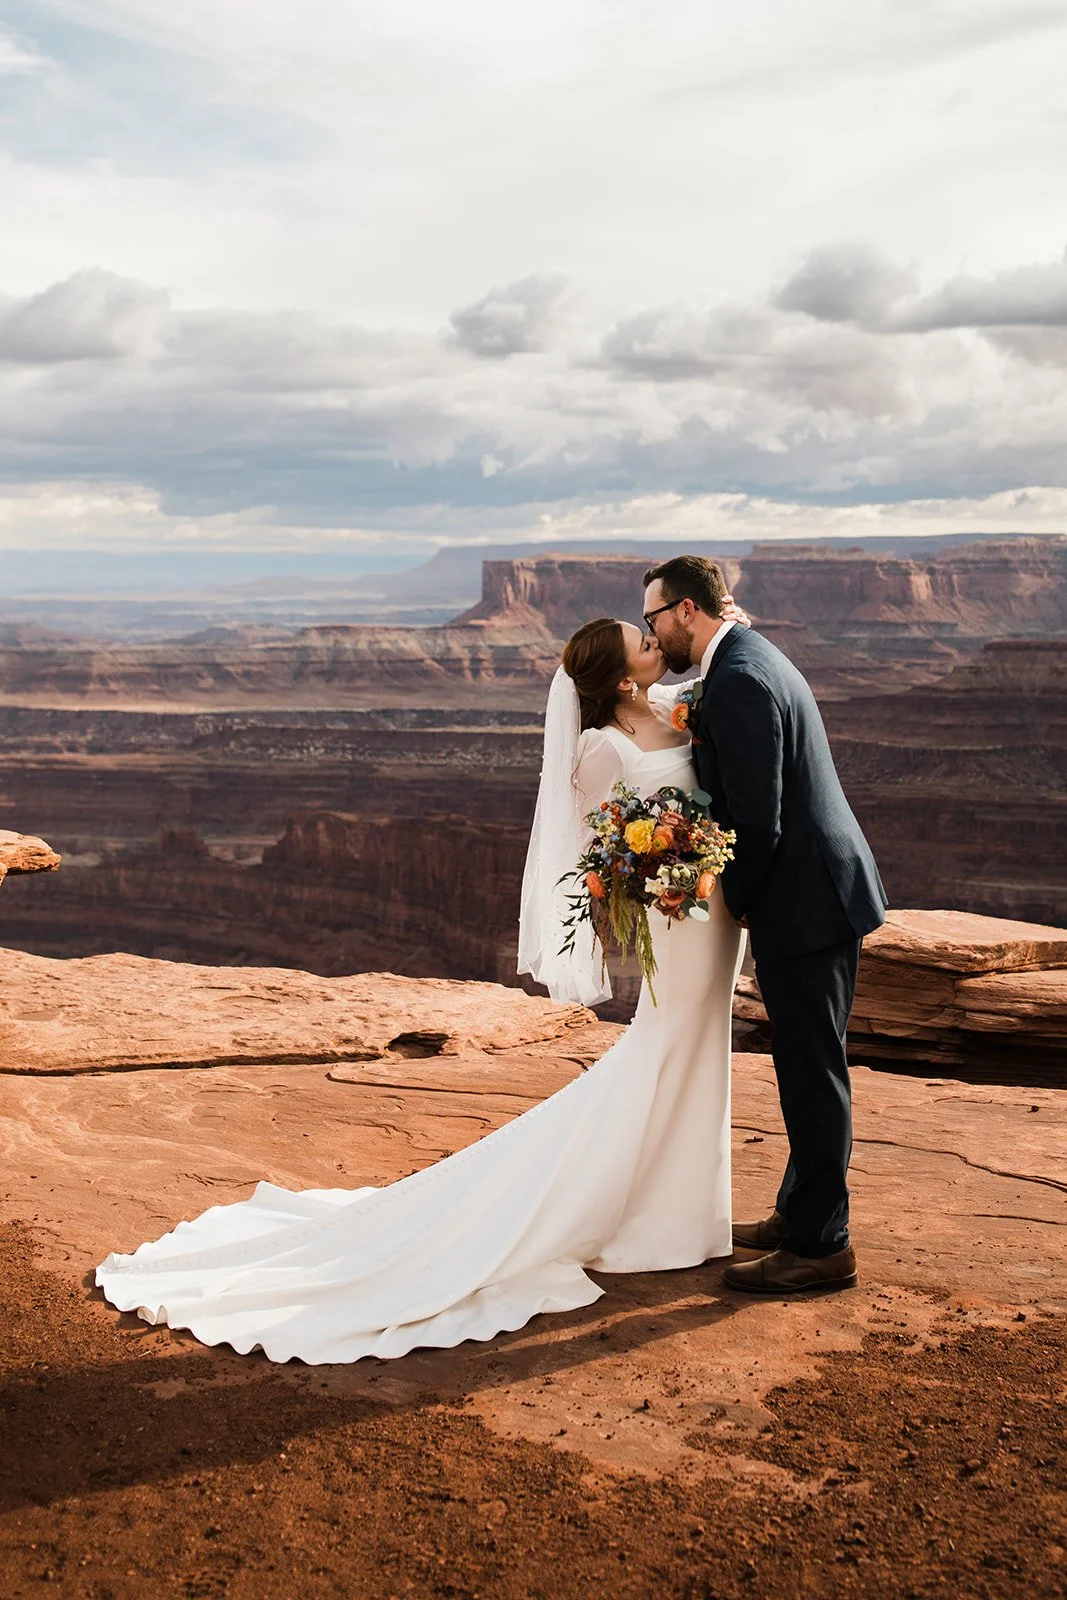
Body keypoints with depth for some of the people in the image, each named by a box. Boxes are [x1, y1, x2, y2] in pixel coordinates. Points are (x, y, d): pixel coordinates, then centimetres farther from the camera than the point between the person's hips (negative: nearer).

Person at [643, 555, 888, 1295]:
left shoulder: (738, 681, -19)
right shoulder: (748, 658, 14)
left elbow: (757, 824, -22)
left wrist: (732, 902, -7)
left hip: (804, 902, -10)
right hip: (822, 893, 10)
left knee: (812, 1073, -1)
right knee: (810, 1067, 18)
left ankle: (821, 1245, 9)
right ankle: (803, 1211, 31)